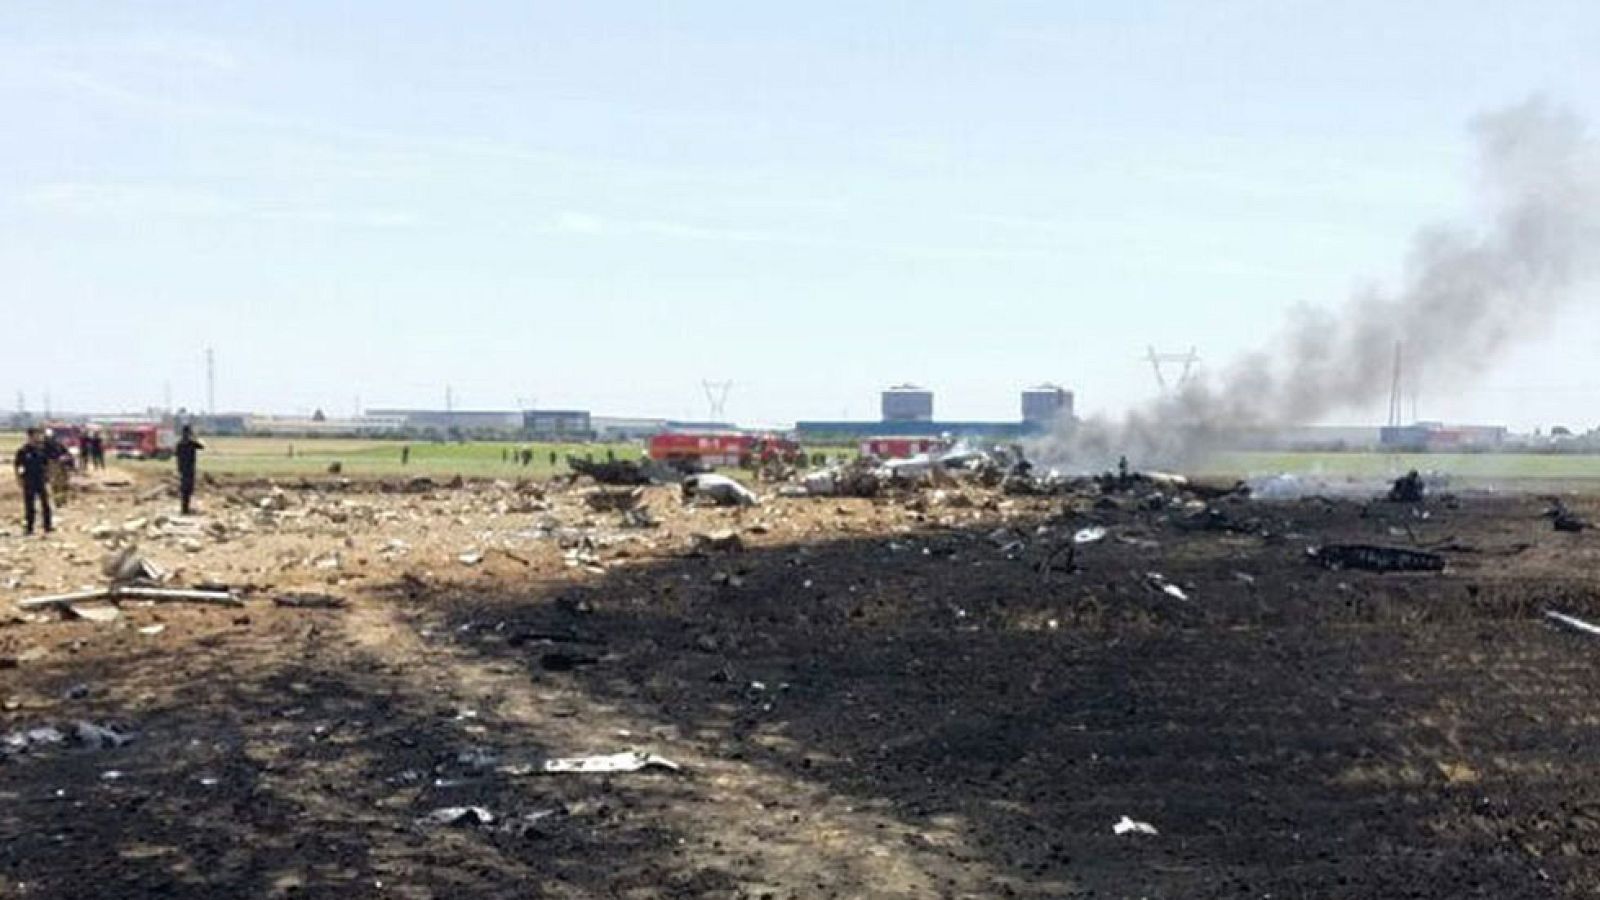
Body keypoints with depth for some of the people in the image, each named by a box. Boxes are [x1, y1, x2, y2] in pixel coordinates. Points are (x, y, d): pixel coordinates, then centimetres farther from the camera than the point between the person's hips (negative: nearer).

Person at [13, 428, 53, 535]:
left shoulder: (42, 450, 3)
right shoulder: (23, 451, -7)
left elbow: (47, 464, 14)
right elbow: (16, 465, -1)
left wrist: (47, 477, 10)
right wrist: (19, 478, -7)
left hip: (41, 481, 3)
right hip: (29, 483, -3)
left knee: (45, 504, 2)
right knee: (29, 506, 3)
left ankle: (48, 526, 8)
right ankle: (29, 528, 10)